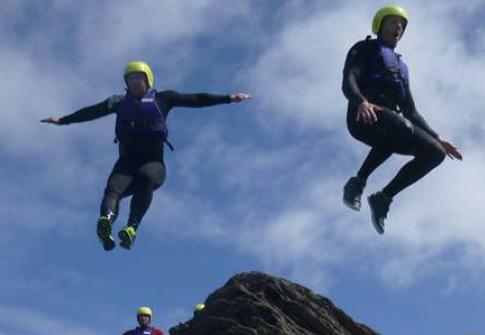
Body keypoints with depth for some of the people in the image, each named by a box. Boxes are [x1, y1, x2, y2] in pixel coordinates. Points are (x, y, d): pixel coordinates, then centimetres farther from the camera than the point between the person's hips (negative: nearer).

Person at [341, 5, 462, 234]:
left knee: (435, 153, -11)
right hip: (364, 117, -7)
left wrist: (437, 138, 16)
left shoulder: (400, 67, 36)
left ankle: (383, 198, -10)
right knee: (399, 127, -39)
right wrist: (361, 102, -30)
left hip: (389, 120, 7)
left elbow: (410, 112, 30)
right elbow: (348, 82, -6)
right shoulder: (364, 49, 15)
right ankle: (359, 182, -29)